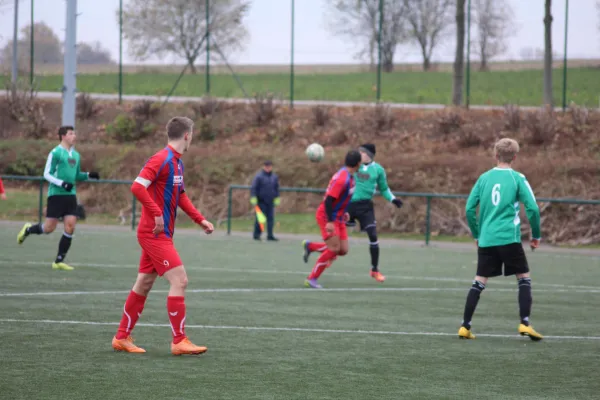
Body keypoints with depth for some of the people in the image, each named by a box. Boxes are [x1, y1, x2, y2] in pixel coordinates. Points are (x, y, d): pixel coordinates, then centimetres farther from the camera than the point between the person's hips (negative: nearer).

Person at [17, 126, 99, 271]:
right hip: (56, 194, -6)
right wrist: (62, 183, -21)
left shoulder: (75, 155, 15)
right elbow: (47, 174, -9)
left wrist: (89, 175, 7)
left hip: (70, 195, 6)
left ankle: (59, 261, 2)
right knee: (49, 228, -5)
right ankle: (28, 229, 26)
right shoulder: (56, 153, -6)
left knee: (70, 227, -5)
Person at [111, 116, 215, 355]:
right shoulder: (162, 160, -16)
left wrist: (200, 220, 17)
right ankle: (179, 341, -8)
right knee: (179, 280, -12)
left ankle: (122, 338, 20)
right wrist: (157, 213, -27)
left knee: (144, 284, 13)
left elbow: (181, 196, 24)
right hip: (155, 234, -10)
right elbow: (137, 187, -24)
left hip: (158, 235, 10)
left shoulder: (177, 163, 13)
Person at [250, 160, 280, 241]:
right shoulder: (259, 176, -6)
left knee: (271, 218, 1)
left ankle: (270, 235, 4)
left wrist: (277, 198, 19)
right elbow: (253, 188, -7)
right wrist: (253, 198, -13)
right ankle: (256, 235, 6)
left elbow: (276, 188, 22)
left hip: (270, 201, 5)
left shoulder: (274, 177, 12)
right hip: (261, 201, -5)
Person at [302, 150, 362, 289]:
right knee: (334, 249, -14)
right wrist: (329, 222, -28)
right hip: (327, 216, -9)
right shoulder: (342, 179, -24)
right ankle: (311, 279, -5)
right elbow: (328, 200, -27)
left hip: (338, 218, 9)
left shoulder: (349, 177, 6)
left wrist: (343, 212, 18)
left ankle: (310, 246, 20)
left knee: (343, 250, 3)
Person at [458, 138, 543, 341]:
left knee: (479, 282, 8)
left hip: (486, 240, 3)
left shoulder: (484, 178, 8)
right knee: (524, 278, 8)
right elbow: (532, 208, -7)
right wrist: (536, 235, 5)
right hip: (509, 238, -3)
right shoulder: (518, 178, -2)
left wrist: (477, 234, 20)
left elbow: (469, 209, 9)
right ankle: (525, 323, -2)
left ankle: (465, 327, 4)